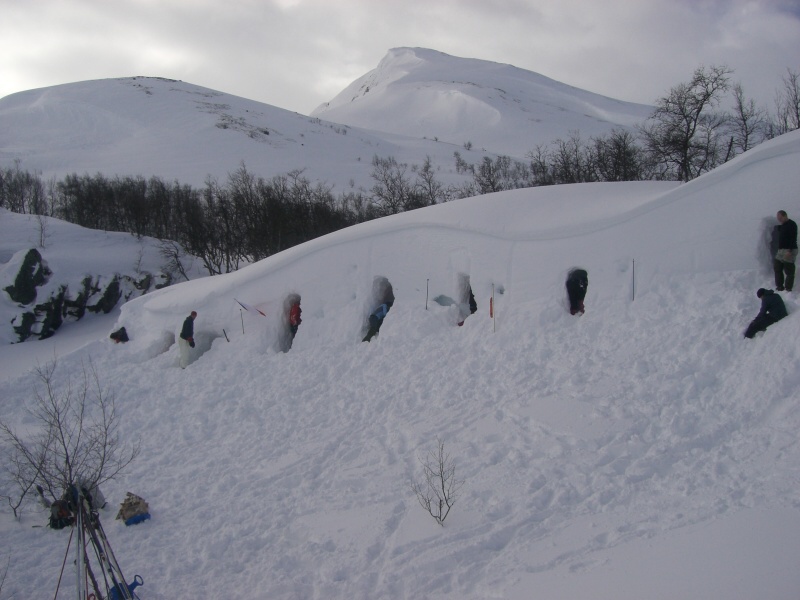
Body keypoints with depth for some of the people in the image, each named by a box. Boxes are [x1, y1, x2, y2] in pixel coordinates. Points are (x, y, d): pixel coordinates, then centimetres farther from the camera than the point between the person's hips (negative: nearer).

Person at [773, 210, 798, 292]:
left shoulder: (791, 225, -11)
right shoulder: (782, 226, 17)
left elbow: (793, 239, -19)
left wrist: (789, 251, -25)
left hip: (789, 252, -10)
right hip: (781, 250, 10)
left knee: (789, 271, -6)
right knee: (777, 269, 10)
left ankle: (788, 288, -3)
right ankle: (780, 287, 16)